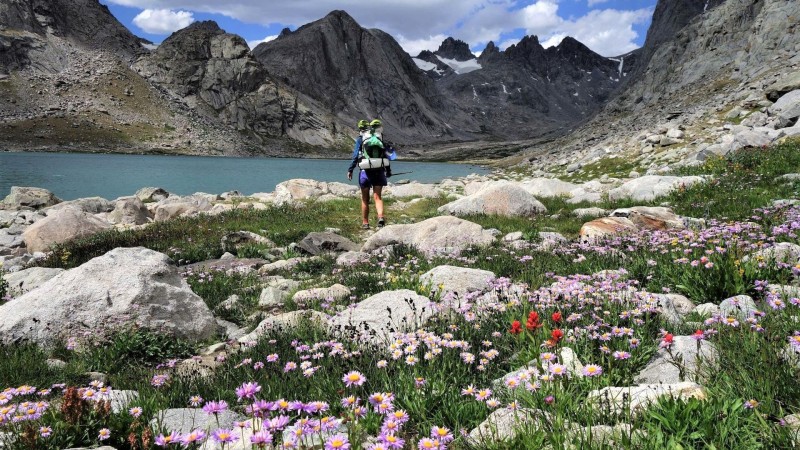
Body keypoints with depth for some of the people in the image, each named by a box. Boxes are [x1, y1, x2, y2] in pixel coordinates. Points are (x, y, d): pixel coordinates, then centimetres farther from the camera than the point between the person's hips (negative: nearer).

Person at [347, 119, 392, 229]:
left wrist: (350, 170, 2)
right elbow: (386, 155, 10)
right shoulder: (380, 138, 10)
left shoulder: (360, 138, 2)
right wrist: (388, 170, 19)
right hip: (379, 170, 2)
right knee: (378, 197, 1)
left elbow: (355, 155, -3)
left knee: (365, 199, 9)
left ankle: (365, 223, 14)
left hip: (365, 171, -2)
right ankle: (381, 217, -22)